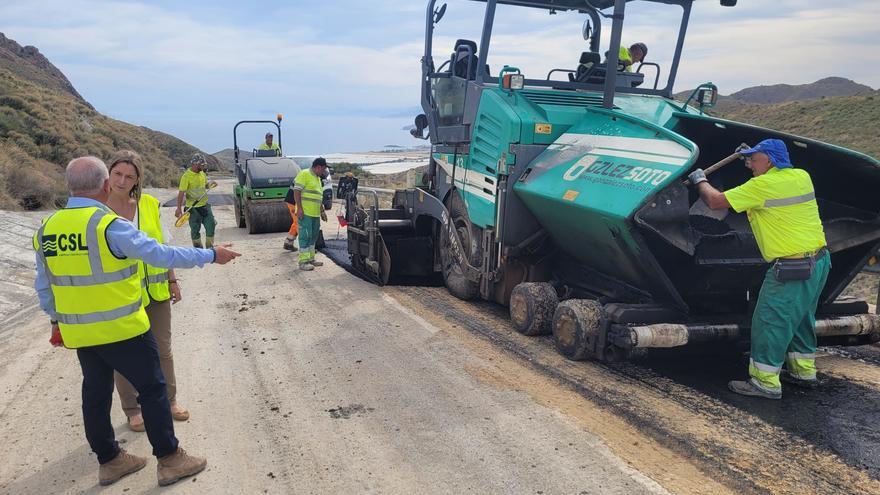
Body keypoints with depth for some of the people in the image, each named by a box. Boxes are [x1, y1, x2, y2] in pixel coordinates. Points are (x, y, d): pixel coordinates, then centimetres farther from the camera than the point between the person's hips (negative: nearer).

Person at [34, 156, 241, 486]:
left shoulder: (47, 230, 2)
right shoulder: (109, 225, -20)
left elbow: (44, 287, 11)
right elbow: (164, 255, -19)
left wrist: (57, 319, 25)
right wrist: (211, 255, -8)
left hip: (78, 332, 7)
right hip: (121, 329, -7)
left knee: (95, 394, 18)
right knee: (152, 389, 6)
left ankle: (109, 461, 31)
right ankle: (169, 460, 14)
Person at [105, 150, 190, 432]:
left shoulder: (149, 204, -1)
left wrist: (172, 280, 8)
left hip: (156, 291, 3)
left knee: (163, 350, 15)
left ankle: (169, 400, 32)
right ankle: (132, 410, 27)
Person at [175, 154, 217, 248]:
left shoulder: (202, 173, 5)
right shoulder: (186, 176, -16)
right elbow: (181, 193, -17)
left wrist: (210, 183, -2)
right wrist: (179, 208, -21)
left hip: (205, 205, 6)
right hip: (193, 208, -6)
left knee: (211, 225, 6)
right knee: (195, 230, 6)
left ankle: (210, 247, 20)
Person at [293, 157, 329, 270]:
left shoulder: (317, 178, 21)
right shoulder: (304, 174, -8)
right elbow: (297, 191, -14)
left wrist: (322, 211, 24)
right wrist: (299, 208, -20)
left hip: (315, 213, 9)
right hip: (305, 212, -9)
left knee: (313, 236, 13)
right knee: (305, 236, -8)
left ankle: (311, 258, 22)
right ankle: (303, 262, -6)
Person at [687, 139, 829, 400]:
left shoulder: (762, 185, -15)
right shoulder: (801, 176, 9)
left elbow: (715, 201, -11)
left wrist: (700, 180, 8)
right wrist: (751, 155, 35)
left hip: (792, 268, -9)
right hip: (820, 260, 9)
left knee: (770, 321, -1)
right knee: (800, 319, 22)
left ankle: (766, 382, 5)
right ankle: (804, 371, 34)